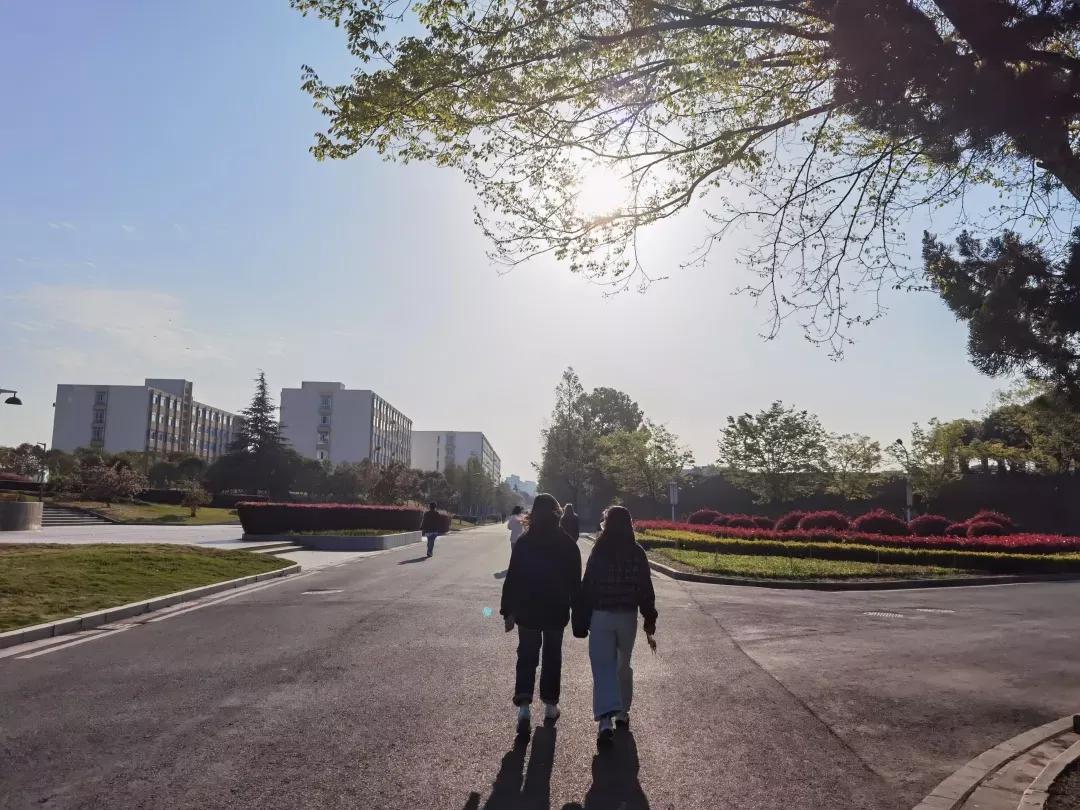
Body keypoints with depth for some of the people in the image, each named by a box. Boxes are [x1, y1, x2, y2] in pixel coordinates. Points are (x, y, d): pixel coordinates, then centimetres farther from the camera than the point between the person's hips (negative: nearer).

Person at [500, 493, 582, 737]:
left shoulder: (523, 543, -6)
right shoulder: (568, 544, -4)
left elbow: (512, 578, -5)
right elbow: (575, 581, 1)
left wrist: (508, 611, 1)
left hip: (527, 611, -1)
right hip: (557, 611, 1)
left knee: (526, 658, 7)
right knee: (552, 658, 15)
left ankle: (524, 707, -9)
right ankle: (550, 706, 22)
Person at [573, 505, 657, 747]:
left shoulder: (599, 552, -8)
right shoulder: (637, 553, -3)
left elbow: (587, 587, -7)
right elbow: (646, 590, 0)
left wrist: (581, 623, -1)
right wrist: (650, 623, 9)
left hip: (601, 616, -2)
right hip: (628, 617, 2)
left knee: (603, 667, -2)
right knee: (624, 666, 19)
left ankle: (605, 721, -15)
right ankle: (622, 713, 31)